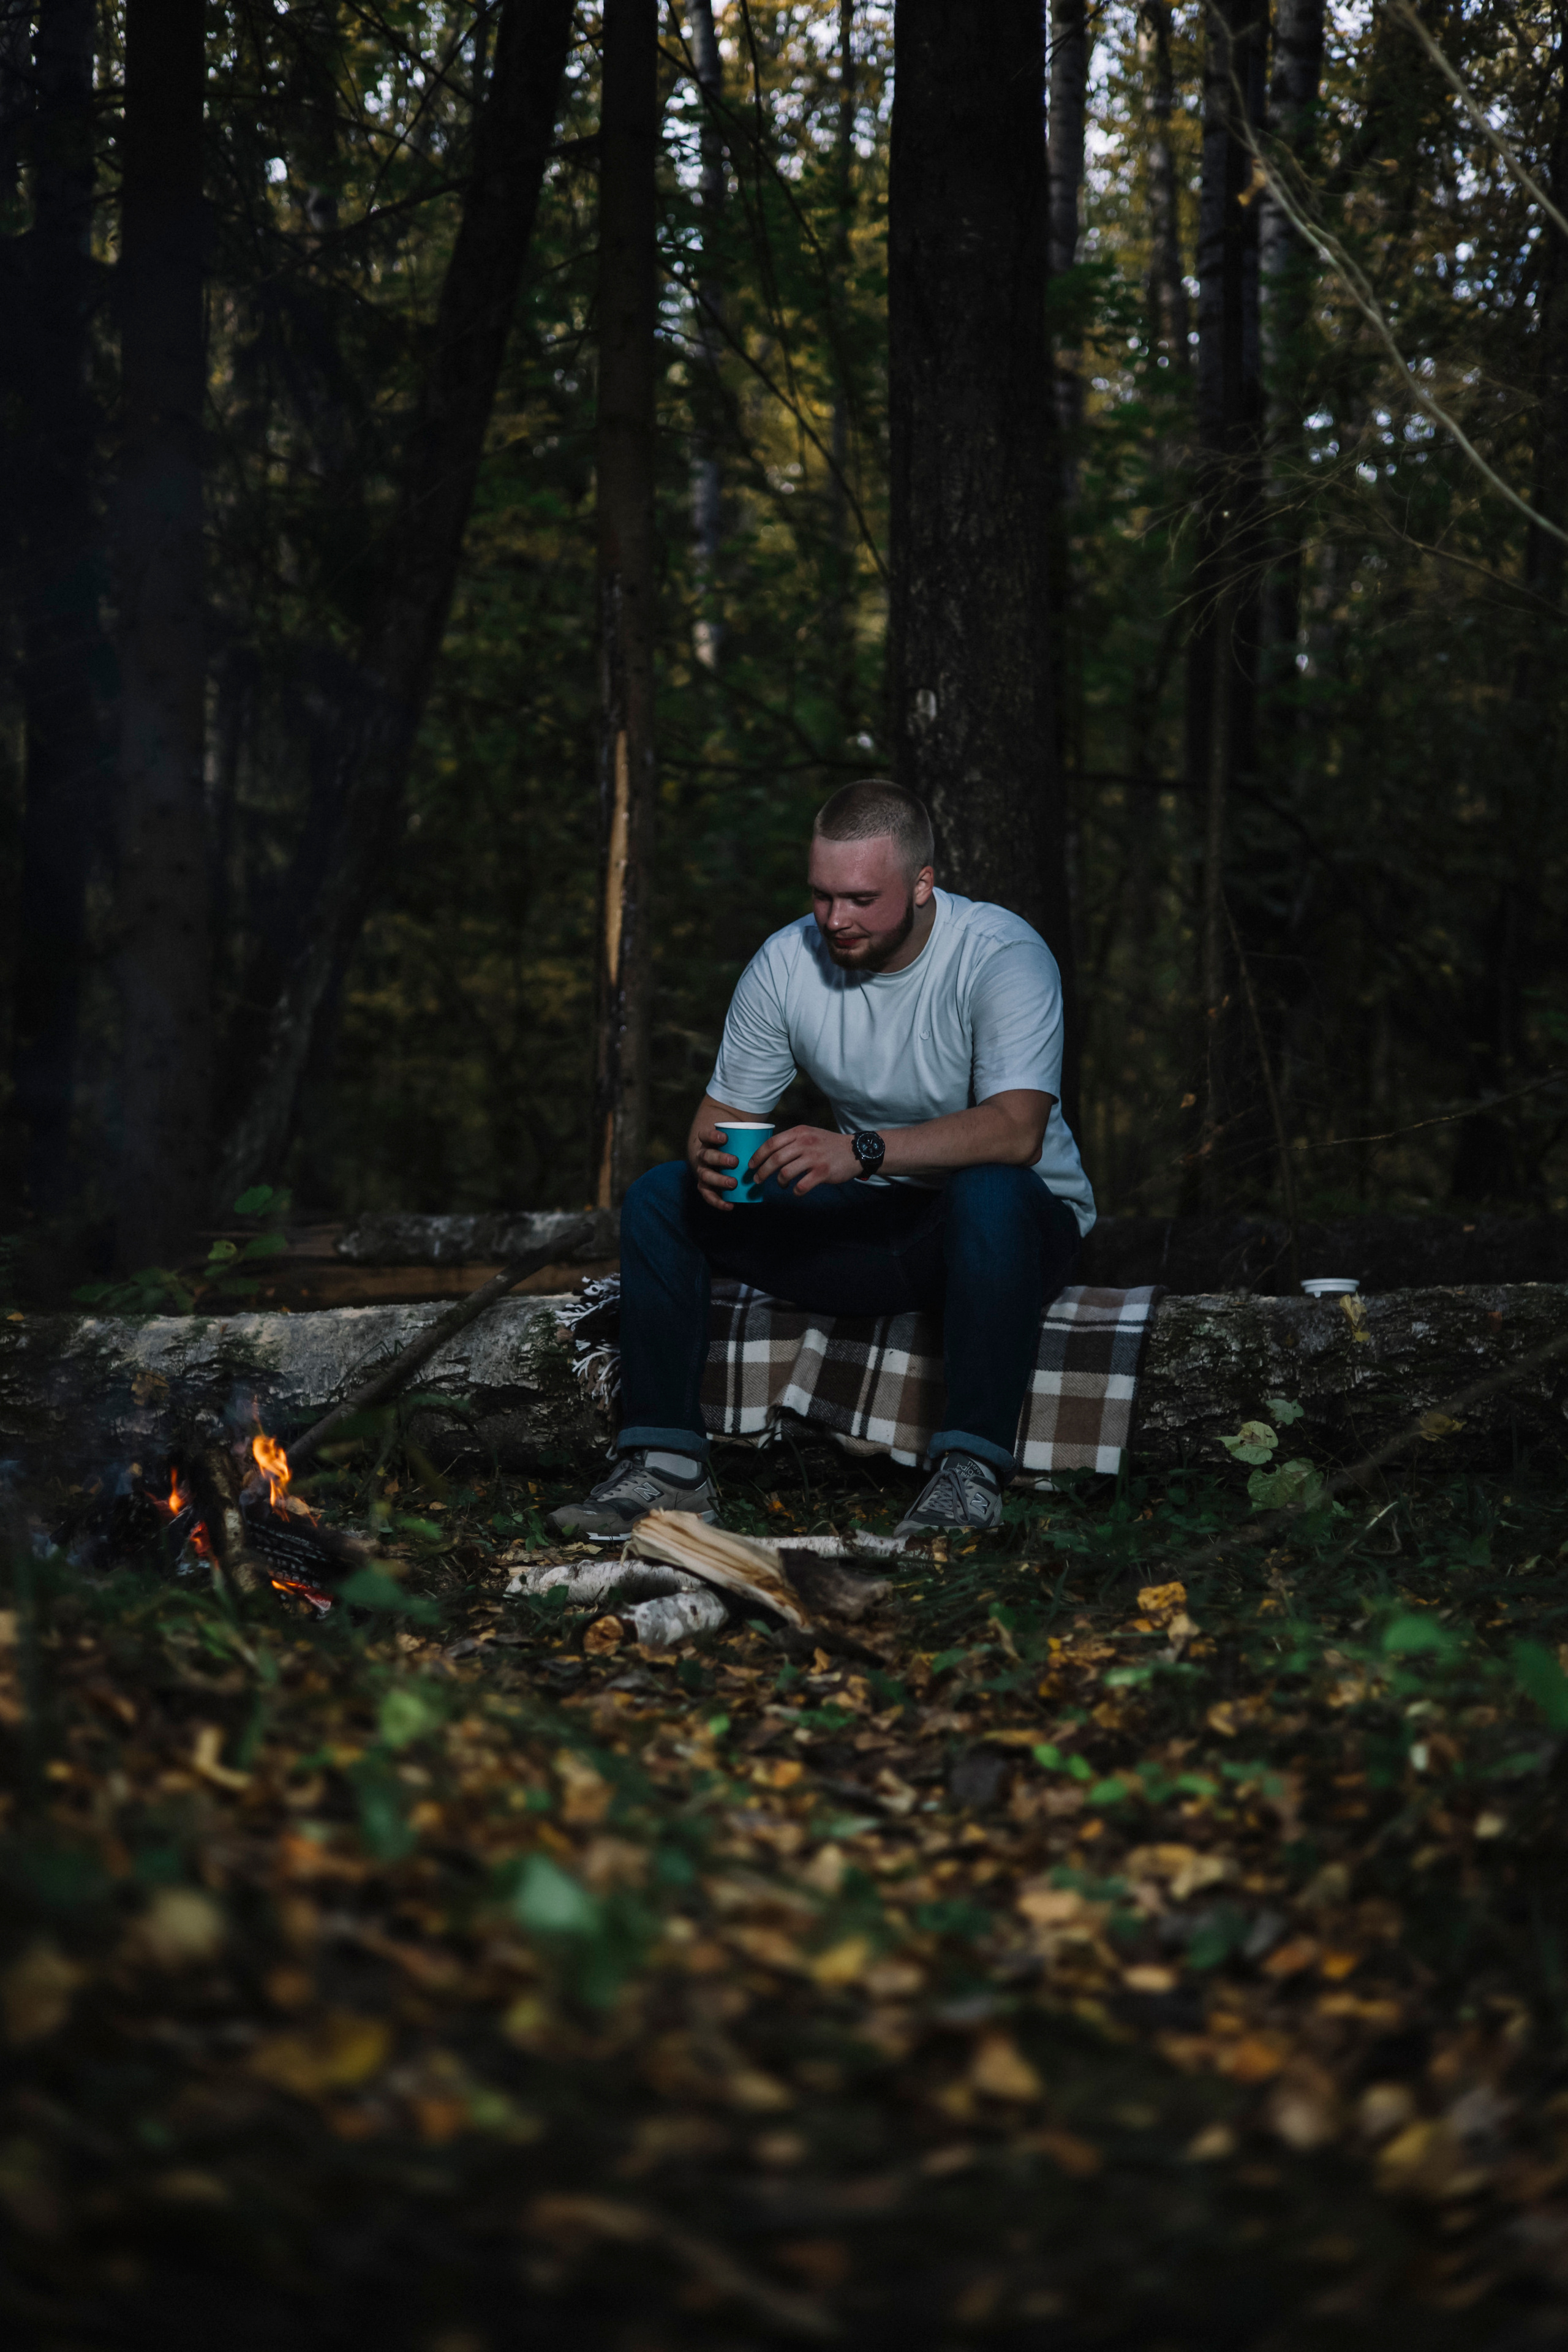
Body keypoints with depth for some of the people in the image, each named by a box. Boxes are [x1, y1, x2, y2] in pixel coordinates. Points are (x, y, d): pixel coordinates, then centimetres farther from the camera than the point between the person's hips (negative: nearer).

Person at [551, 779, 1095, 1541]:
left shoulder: (1001, 954, -21)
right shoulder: (785, 963, -6)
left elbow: (1017, 1130, -34)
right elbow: (722, 1109, 1)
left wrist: (862, 1151, -46)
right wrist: (709, 1157, -25)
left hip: (1013, 1222, -5)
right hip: (870, 1226, 5)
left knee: (989, 1191, -41)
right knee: (661, 1197, -9)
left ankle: (970, 1475, -35)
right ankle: (666, 1464, -13)